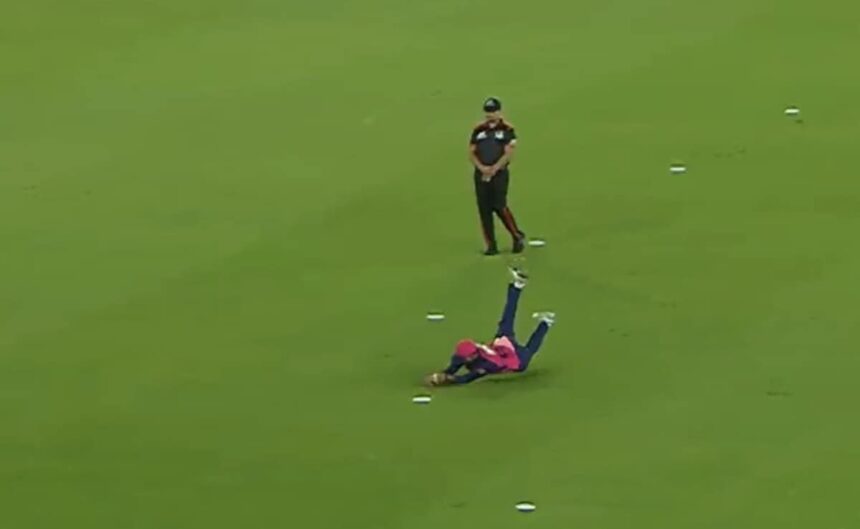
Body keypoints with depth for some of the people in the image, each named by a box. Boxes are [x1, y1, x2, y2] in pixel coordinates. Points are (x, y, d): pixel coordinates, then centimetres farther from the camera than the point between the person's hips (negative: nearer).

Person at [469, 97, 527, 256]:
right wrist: (482, 167, -9)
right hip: (481, 174, 4)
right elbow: (472, 152, 8)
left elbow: (508, 153, -7)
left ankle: (518, 237, 6)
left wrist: (494, 169, -15)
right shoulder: (479, 129, 12)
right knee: (484, 209, 0)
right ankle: (491, 245, 6)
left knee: (499, 206, -13)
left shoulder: (507, 129, -1)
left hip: (500, 173, -4)